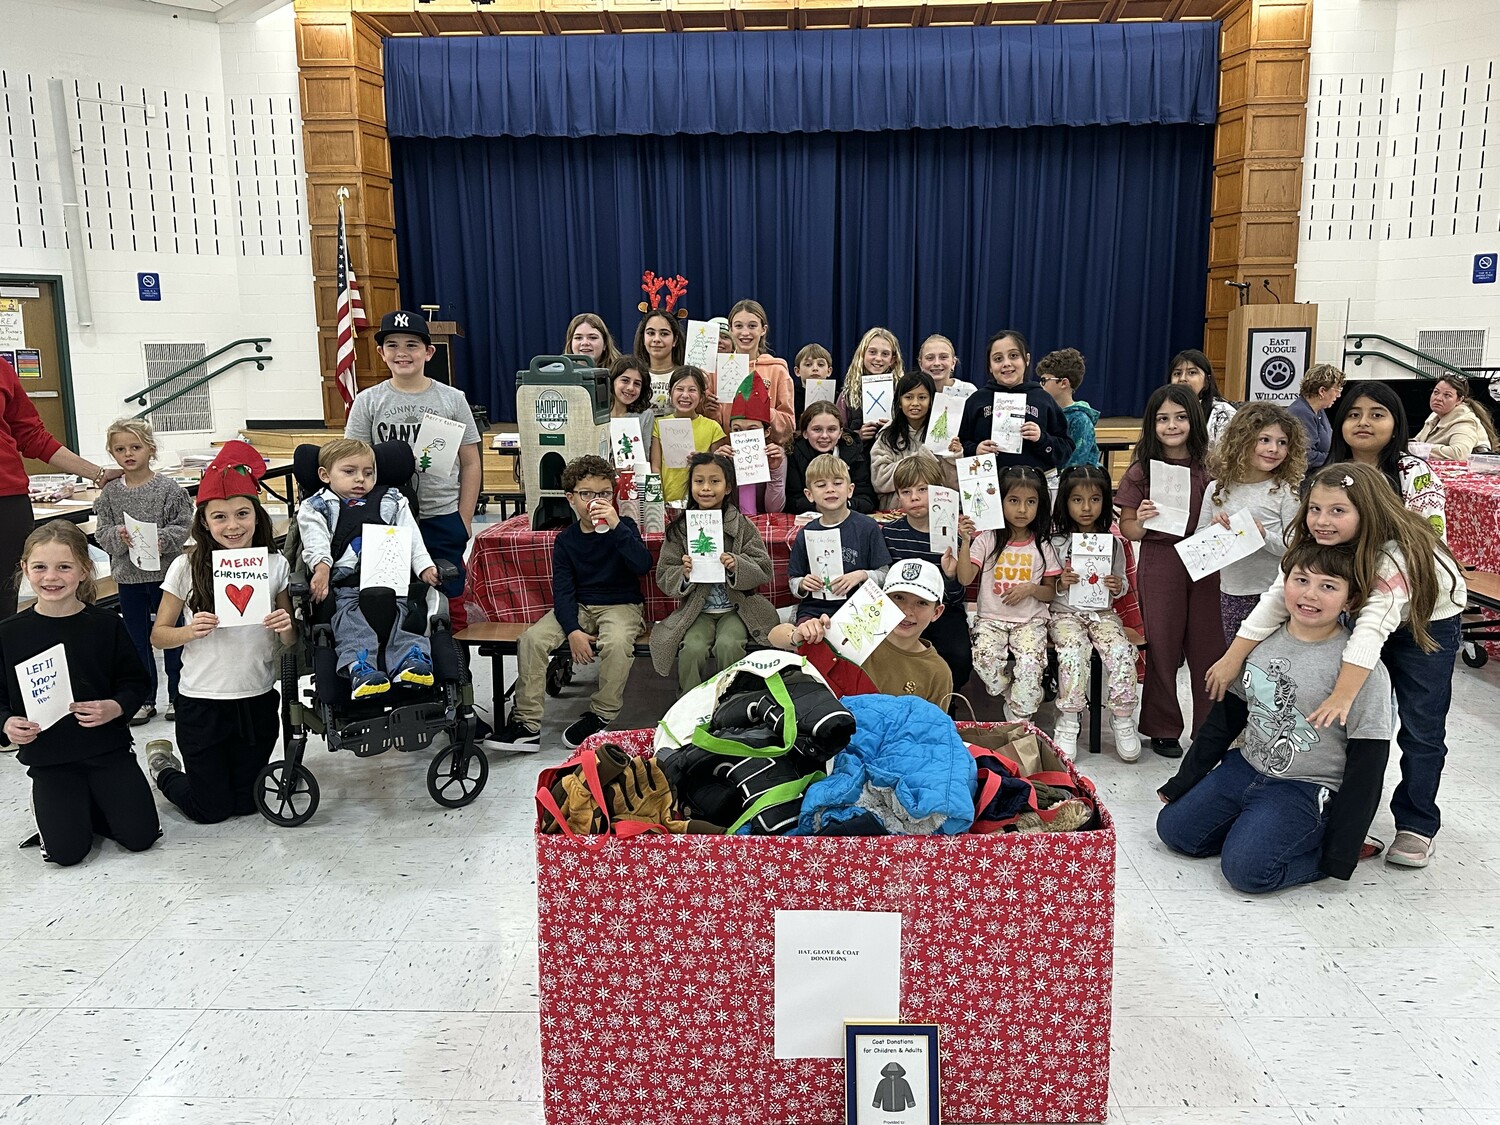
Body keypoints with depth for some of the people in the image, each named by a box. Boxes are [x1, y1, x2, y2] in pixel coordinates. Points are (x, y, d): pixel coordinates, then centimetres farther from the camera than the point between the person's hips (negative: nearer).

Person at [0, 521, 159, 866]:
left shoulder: (107, 624, -6)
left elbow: (136, 683, 0)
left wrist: (117, 708, -19)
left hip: (108, 747, 0)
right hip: (47, 756, 0)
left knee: (140, 836, -7)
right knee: (67, 851, -10)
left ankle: (90, 801, 22)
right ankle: (60, 807, 23)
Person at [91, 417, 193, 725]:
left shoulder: (168, 488, -8)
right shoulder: (109, 493, 1)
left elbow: (183, 526, -8)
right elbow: (102, 534, 0)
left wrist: (162, 539, -25)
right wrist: (119, 535, -21)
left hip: (165, 573, -3)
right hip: (127, 575, 3)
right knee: (137, 639, 12)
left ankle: (177, 696, 21)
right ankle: (144, 699, 24)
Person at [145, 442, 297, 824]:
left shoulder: (275, 565, -3)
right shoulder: (187, 567, -8)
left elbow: (290, 641, 4)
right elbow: (158, 635, -1)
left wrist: (286, 628, -18)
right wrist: (191, 631, -21)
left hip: (258, 702, 2)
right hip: (202, 703, -2)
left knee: (246, 804, 13)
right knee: (211, 810, 8)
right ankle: (163, 765, 37)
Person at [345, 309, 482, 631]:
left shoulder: (452, 399, 3)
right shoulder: (368, 401, 3)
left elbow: (470, 464, 5)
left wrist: (464, 518, 0)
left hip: (442, 517, 0)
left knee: (450, 602, 6)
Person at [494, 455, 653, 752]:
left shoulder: (624, 527, -3)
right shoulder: (566, 540, 3)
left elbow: (644, 565, -20)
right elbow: (562, 589, -2)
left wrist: (616, 526, -29)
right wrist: (572, 630, -18)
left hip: (622, 605, -3)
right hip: (578, 607, 3)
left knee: (616, 642, -36)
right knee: (532, 638, -19)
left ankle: (601, 715, -13)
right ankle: (527, 722, -11)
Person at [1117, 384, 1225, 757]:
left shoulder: (1208, 467, 4)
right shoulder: (1142, 470, -2)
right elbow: (1128, 530, 1)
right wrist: (1140, 522, -20)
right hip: (1159, 563, -2)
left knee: (1209, 647, 5)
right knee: (1163, 648, 6)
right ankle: (1163, 729, 20)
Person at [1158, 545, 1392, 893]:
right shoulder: (1261, 640, 0)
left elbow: (1367, 761, -14)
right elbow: (1226, 717, 9)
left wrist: (1340, 852, -14)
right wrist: (1182, 782, 12)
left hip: (1307, 788, -6)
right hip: (1245, 768, 6)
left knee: (1245, 868, -22)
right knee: (1173, 828, 1)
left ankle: (1318, 845, 3)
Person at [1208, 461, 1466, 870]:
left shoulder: (1395, 555, -38)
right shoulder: (1315, 547, -19)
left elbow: (1374, 625, -46)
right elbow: (1276, 599, -21)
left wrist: (1342, 695, -52)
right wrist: (1233, 658, -25)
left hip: (1428, 624, -5)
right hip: (1360, 618, 5)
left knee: (1420, 728, -4)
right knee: (1358, 717, 2)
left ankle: (1416, 826, 10)